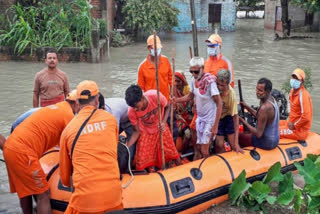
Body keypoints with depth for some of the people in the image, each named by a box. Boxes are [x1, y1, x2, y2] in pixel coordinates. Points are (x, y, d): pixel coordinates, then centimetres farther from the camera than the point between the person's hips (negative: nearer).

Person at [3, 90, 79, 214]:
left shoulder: (55, 108, 23)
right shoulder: (69, 115, -5)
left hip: (10, 147, 9)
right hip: (22, 152, -9)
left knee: (25, 191, 21)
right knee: (43, 194, -3)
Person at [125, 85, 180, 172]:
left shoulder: (156, 96, -32)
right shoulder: (131, 112, -28)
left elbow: (167, 107, -10)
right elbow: (136, 131, -15)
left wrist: (163, 122, -25)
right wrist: (126, 148, -26)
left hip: (161, 129, 1)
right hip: (146, 133, -1)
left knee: (172, 153, 11)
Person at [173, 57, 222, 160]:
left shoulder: (210, 81, -22)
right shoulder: (194, 80, 0)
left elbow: (219, 103, -21)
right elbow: (190, 96, 16)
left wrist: (215, 126, -22)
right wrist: (177, 100, -5)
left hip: (209, 120, -6)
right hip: (200, 118, 6)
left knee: (204, 151, -3)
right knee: (197, 149, 12)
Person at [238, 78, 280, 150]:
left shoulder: (265, 107, -30)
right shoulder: (271, 99, -1)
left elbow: (258, 134, -26)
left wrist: (243, 121, -18)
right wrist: (247, 107, 3)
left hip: (266, 143, -9)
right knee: (247, 132, 29)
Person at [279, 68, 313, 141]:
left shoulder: (303, 95, -23)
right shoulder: (293, 90, 6)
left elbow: (306, 117, -28)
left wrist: (294, 126, -17)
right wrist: (289, 121, 10)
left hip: (299, 130, -10)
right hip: (292, 123, 10)